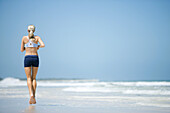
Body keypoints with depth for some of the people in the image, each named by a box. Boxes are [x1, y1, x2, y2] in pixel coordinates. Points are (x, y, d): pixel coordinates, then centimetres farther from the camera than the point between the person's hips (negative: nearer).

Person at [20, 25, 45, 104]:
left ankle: (31, 94, -22)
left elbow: (21, 50, 6)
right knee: (34, 78, 10)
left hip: (27, 58, -1)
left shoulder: (24, 38, 3)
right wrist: (38, 47, 8)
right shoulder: (37, 38, 3)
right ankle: (33, 97, 5)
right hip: (35, 58, 1)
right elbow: (43, 45, -12)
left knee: (29, 78, 0)